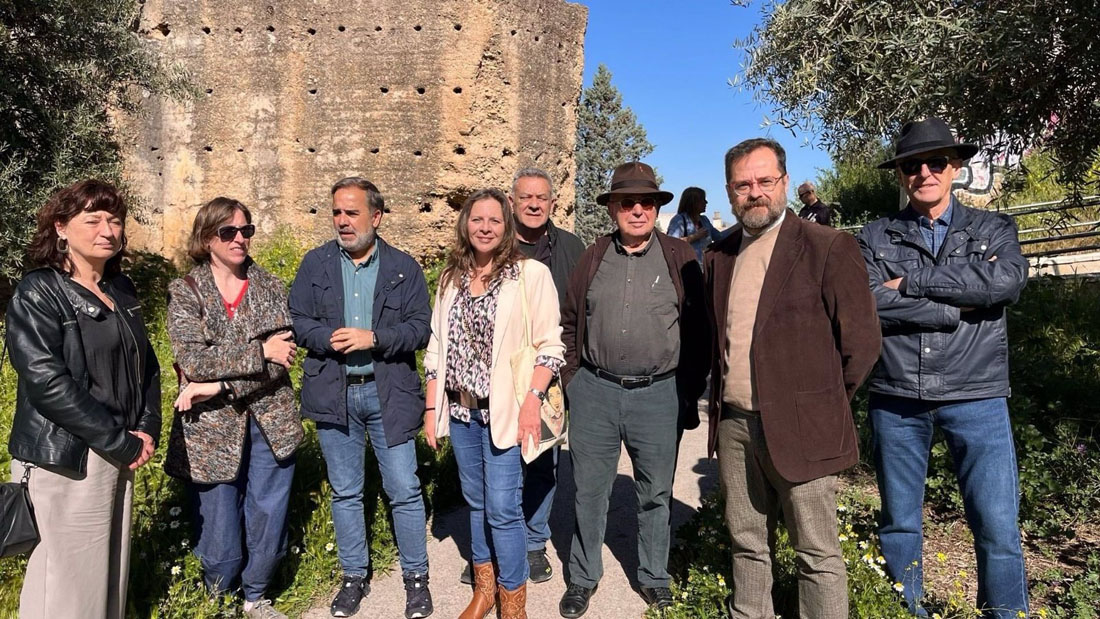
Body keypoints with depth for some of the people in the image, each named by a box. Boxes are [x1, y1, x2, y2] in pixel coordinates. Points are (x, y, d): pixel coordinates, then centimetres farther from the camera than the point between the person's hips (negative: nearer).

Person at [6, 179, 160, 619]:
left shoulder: (121, 289, 9)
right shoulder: (37, 293, -11)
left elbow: (146, 363, 14)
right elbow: (47, 381, -20)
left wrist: (147, 428, -1)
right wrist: (120, 442, -18)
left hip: (120, 455, 7)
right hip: (65, 460, -6)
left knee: (112, 568, 16)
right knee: (69, 581, 2)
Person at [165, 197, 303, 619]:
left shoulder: (271, 288, 5)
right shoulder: (185, 292, -1)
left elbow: (283, 357, -7)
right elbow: (193, 361, -15)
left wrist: (220, 386, -14)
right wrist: (261, 351, -16)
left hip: (270, 422, 2)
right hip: (213, 429, -2)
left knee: (268, 520, 11)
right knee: (220, 534, 5)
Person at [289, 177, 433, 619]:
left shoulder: (404, 267, 0)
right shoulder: (315, 263, 6)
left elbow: (421, 328, -6)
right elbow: (297, 322, 2)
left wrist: (373, 339, -19)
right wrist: (329, 339, -17)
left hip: (389, 392, -2)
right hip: (334, 393, 2)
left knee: (405, 491, 3)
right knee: (345, 493, 14)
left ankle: (416, 577, 22)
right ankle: (354, 576, 31)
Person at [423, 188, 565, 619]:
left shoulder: (531, 273, -7)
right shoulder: (451, 277, 9)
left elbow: (550, 345, -8)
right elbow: (437, 346, 11)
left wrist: (532, 398, -18)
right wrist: (432, 406, 8)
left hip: (504, 410, -5)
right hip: (460, 409, 5)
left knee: (502, 508, -4)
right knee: (476, 503, 16)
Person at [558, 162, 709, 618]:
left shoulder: (680, 258, 0)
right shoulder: (593, 258, 6)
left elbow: (697, 329, 0)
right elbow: (570, 323, 11)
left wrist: (690, 393, -1)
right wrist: (572, 380, 7)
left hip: (660, 394, -1)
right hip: (594, 392, 2)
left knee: (655, 493, 13)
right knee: (589, 490, 12)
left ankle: (654, 578, 34)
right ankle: (583, 577, 31)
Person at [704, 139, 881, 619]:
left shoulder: (827, 248, -8)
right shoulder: (719, 255, 10)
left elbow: (862, 341, -7)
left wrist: (822, 402, 0)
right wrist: (721, 402, 12)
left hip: (799, 429, -5)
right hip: (733, 425, 5)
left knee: (817, 555, 7)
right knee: (746, 545, 18)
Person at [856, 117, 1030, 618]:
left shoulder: (994, 229, 8)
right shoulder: (876, 238, 5)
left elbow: (1008, 280, -14)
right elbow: (870, 304, -12)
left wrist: (910, 282, -13)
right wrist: (961, 305, -12)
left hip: (975, 396, 0)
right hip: (895, 397, 1)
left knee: (998, 527, 1)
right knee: (899, 524, 12)